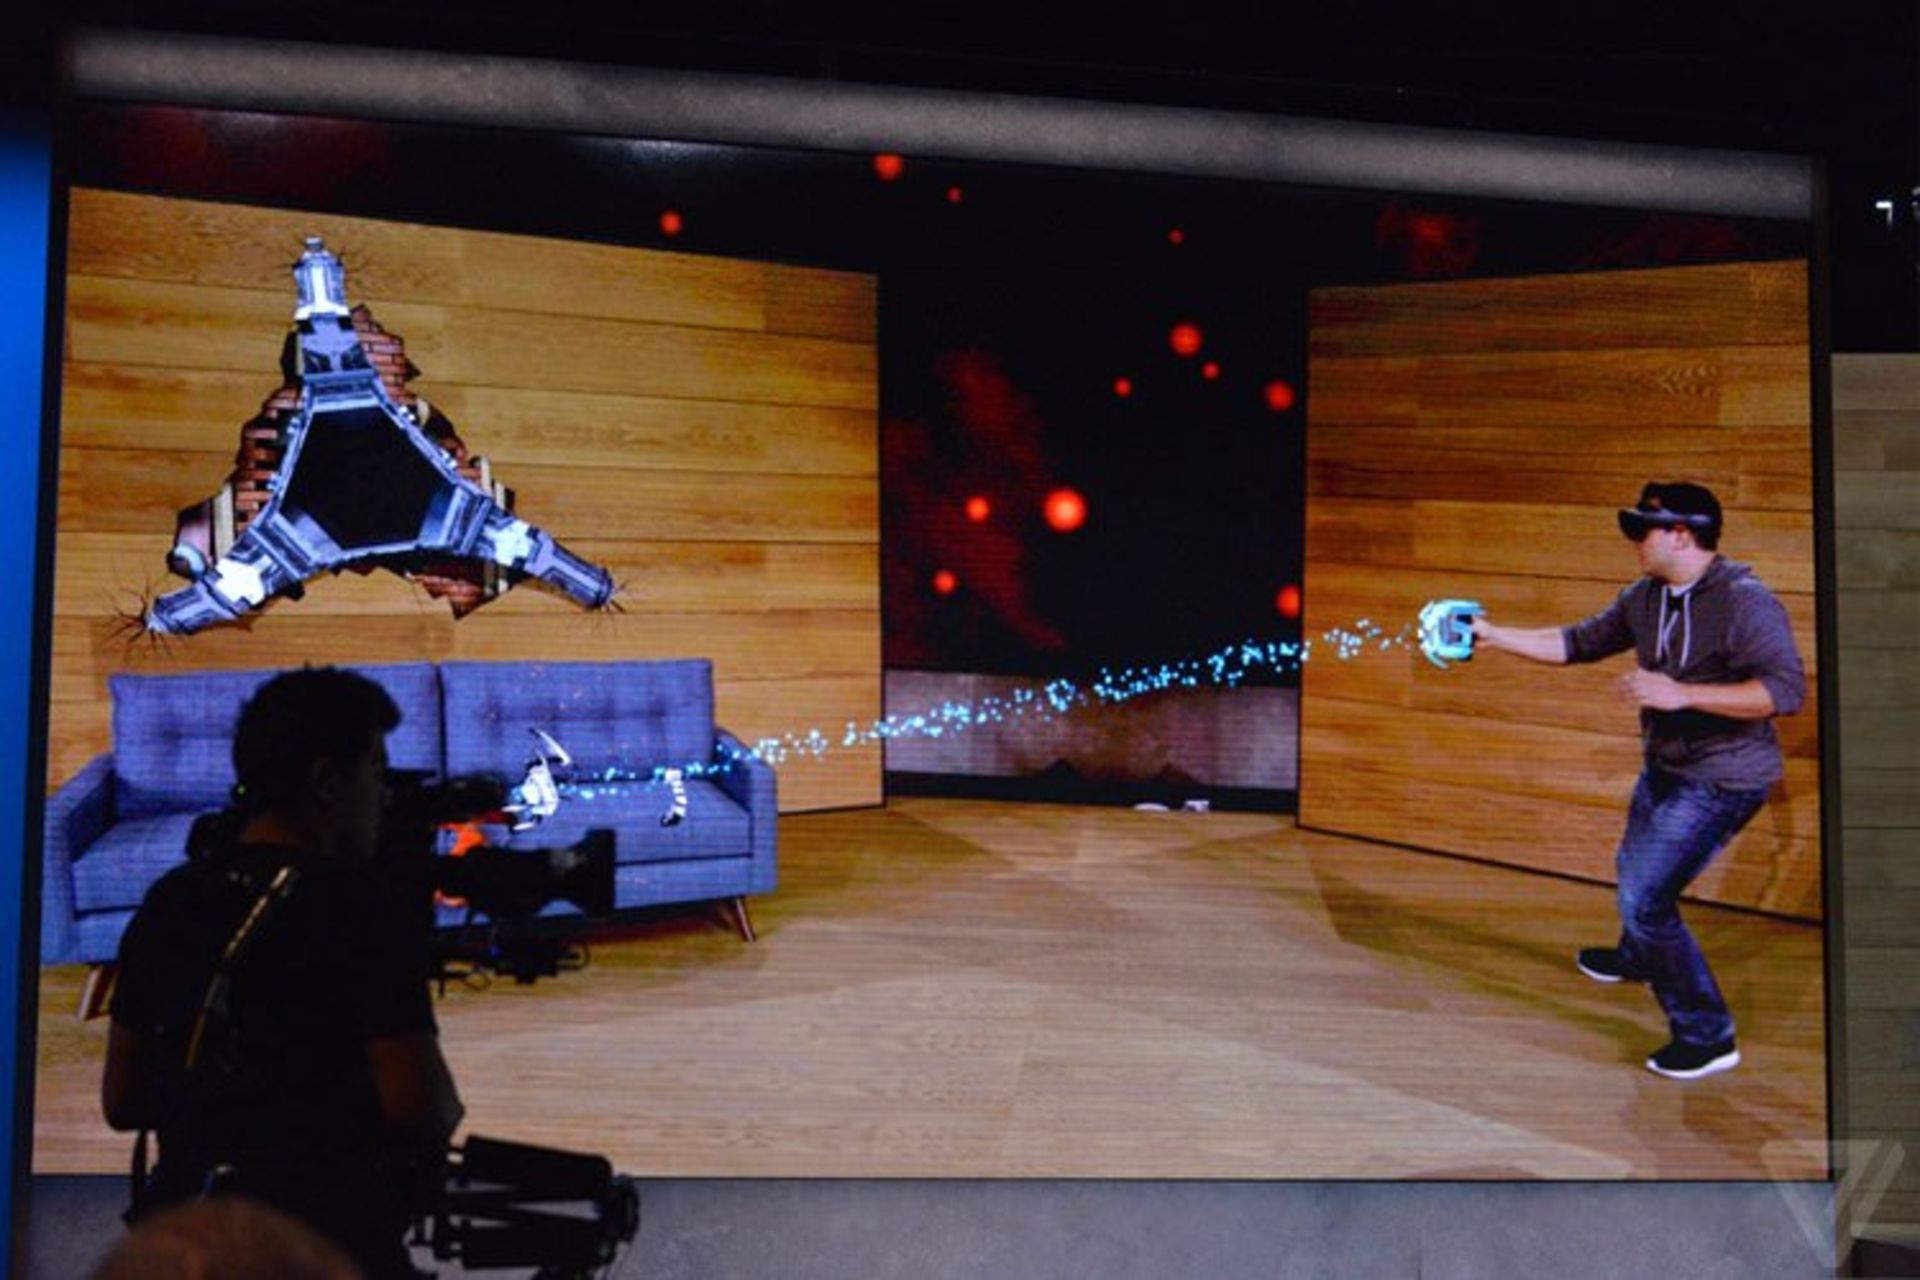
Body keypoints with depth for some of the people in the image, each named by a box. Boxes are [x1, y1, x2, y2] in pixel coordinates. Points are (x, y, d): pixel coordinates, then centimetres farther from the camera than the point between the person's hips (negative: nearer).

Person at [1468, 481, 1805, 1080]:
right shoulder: (1646, 596, 0)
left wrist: (1682, 694, -35)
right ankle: (1637, 958, 59)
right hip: (1666, 767, 9)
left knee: (1644, 897, -11)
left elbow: (1786, 690, -30)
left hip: (1720, 782, -9)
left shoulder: (1745, 602, -24)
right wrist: (1493, 635, 6)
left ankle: (1707, 1037, 2)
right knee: (1634, 871, 28)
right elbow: (1579, 643, 10)